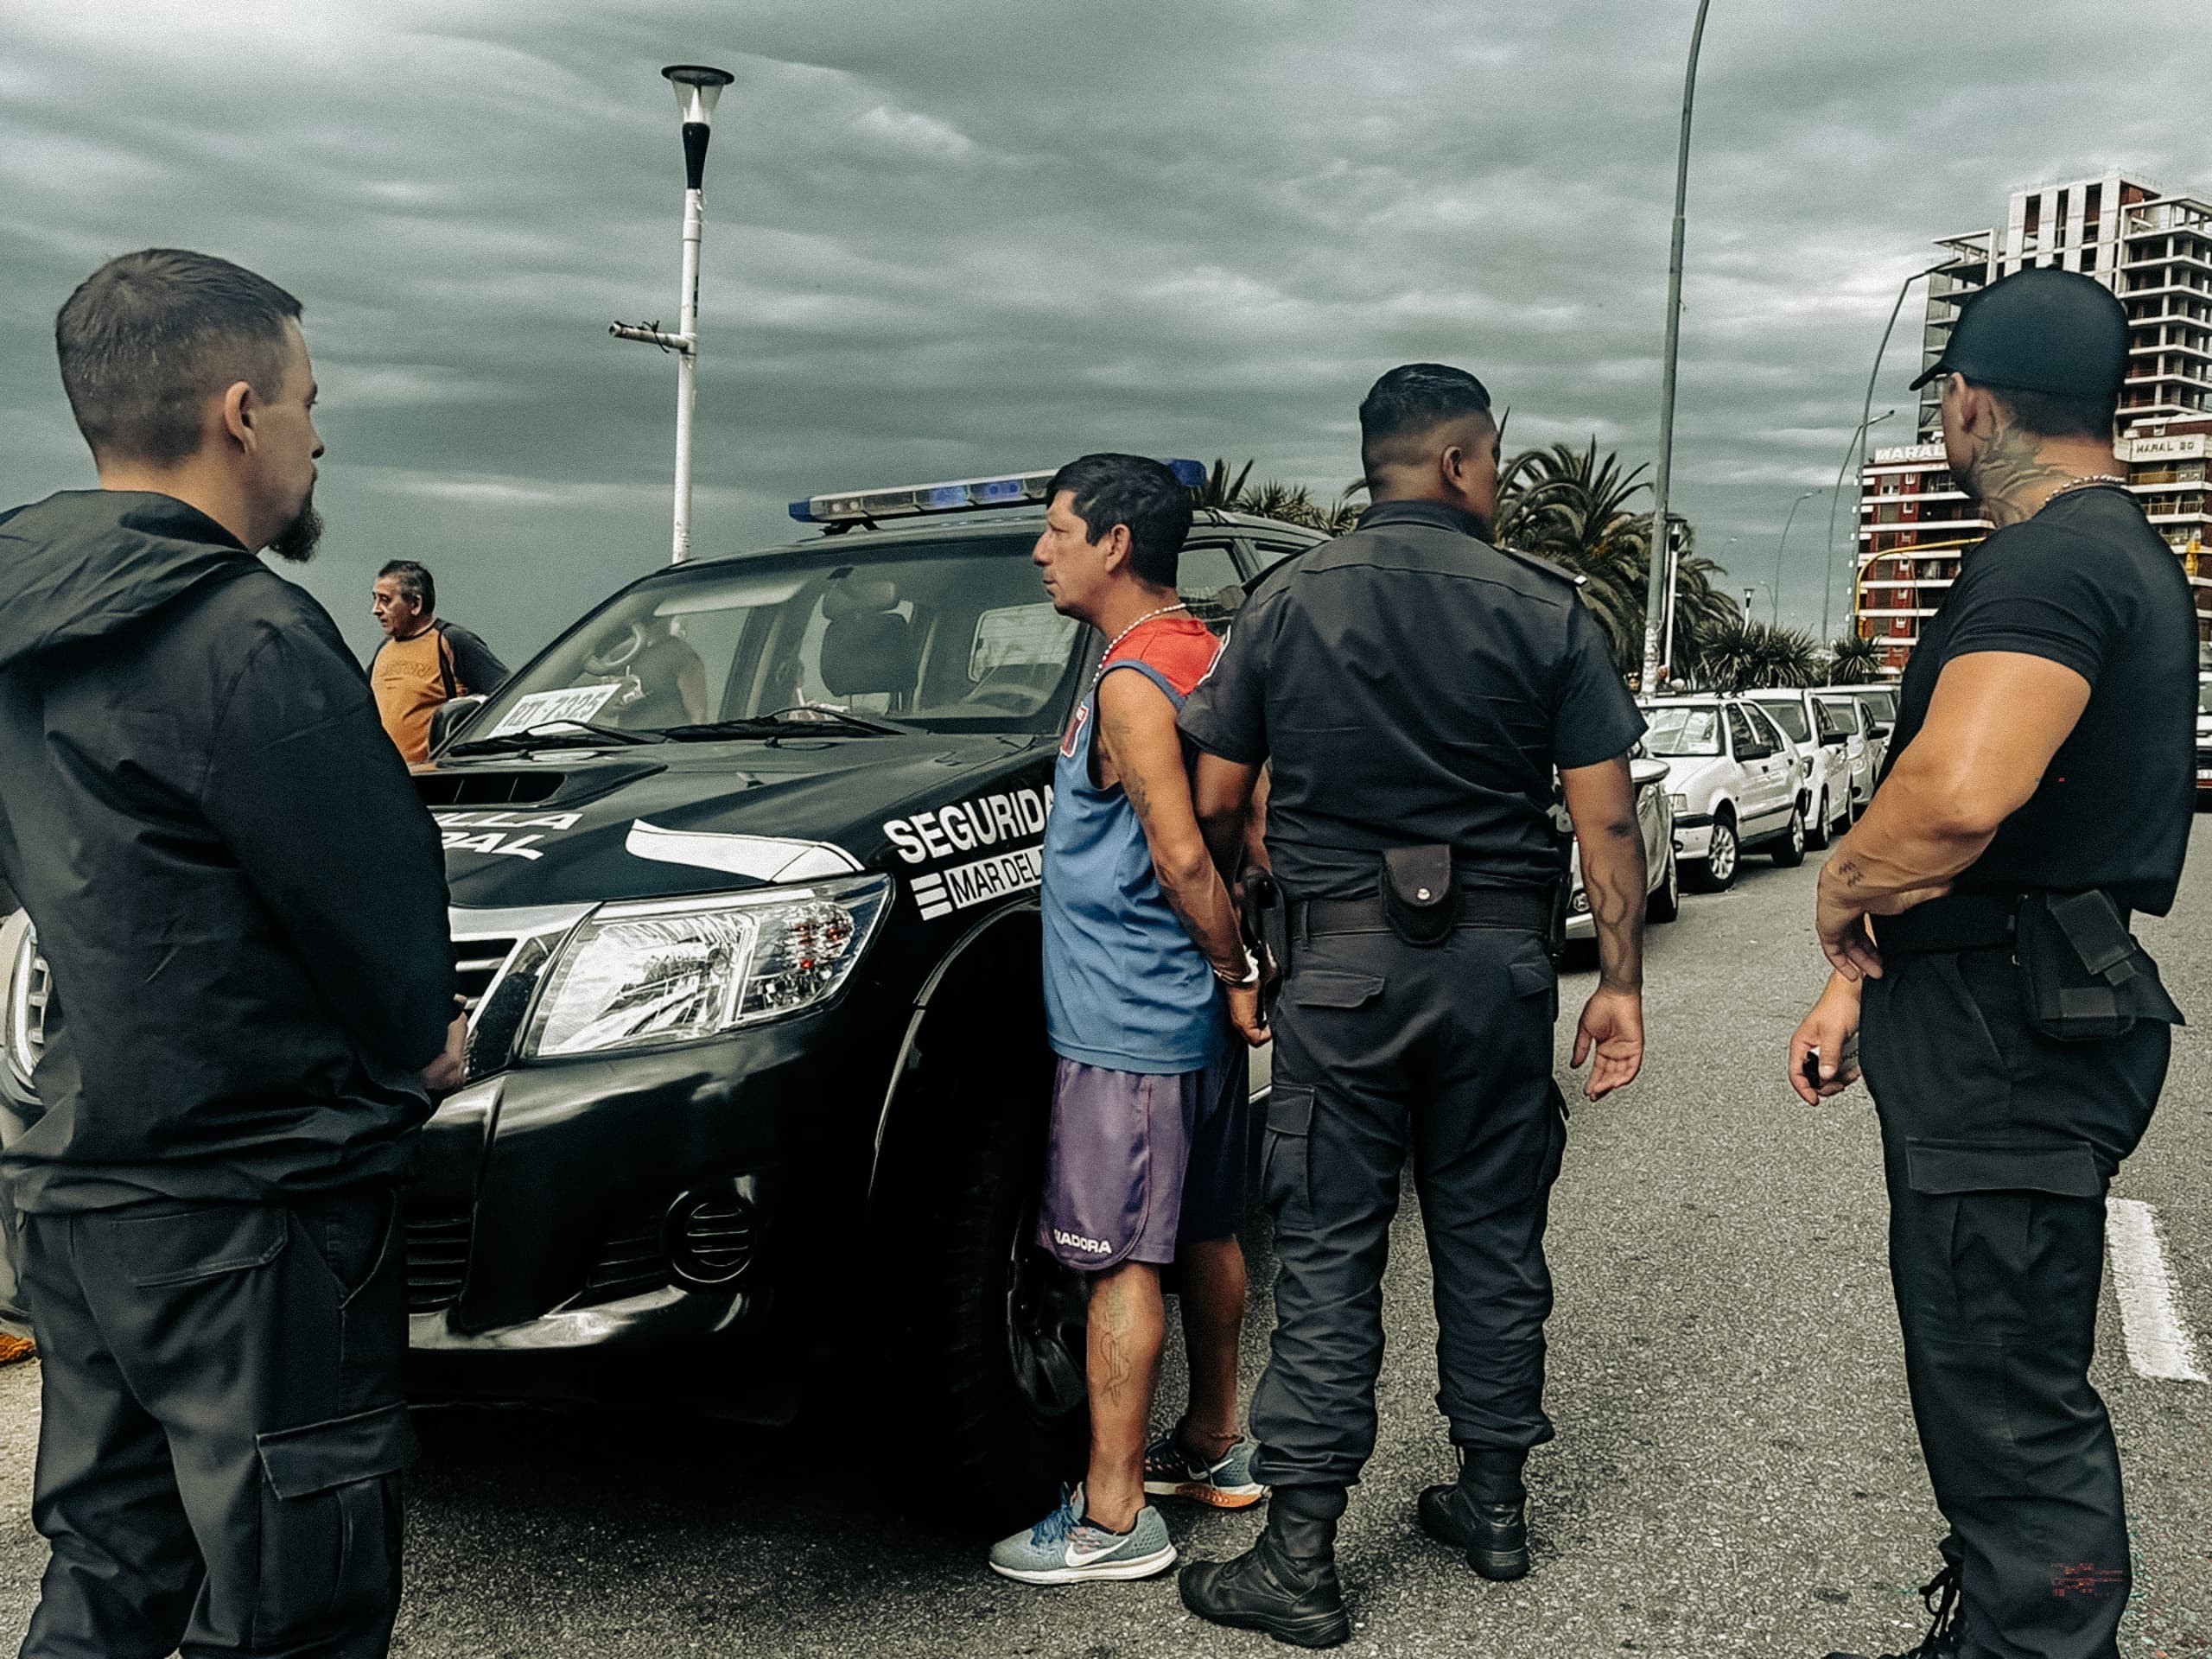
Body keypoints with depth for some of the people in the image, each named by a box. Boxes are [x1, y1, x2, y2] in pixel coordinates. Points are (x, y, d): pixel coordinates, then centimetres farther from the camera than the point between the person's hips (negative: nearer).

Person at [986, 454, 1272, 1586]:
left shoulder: (1131, 683, -17)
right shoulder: (1211, 658, 11)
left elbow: (1183, 859, -23)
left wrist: (1231, 968, -11)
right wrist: (1240, 968, 13)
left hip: (1126, 1024, -10)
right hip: (1199, 1016, 10)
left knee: (1120, 1260, -4)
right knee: (1207, 1232, 18)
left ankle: (1112, 1517, 4)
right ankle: (1214, 1448, 32)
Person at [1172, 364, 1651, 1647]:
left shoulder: (1289, 603, 1)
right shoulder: (1547, 610, -1)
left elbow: (1216, 804, 3)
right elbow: (1606, 816, -3)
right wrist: (1622, 983, 3)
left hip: (1345, 961, -1)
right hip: (1501, 960, 1)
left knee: (1329, 1254, 3)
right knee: (1492, 1237, 14)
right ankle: (1494, 1505, 27)